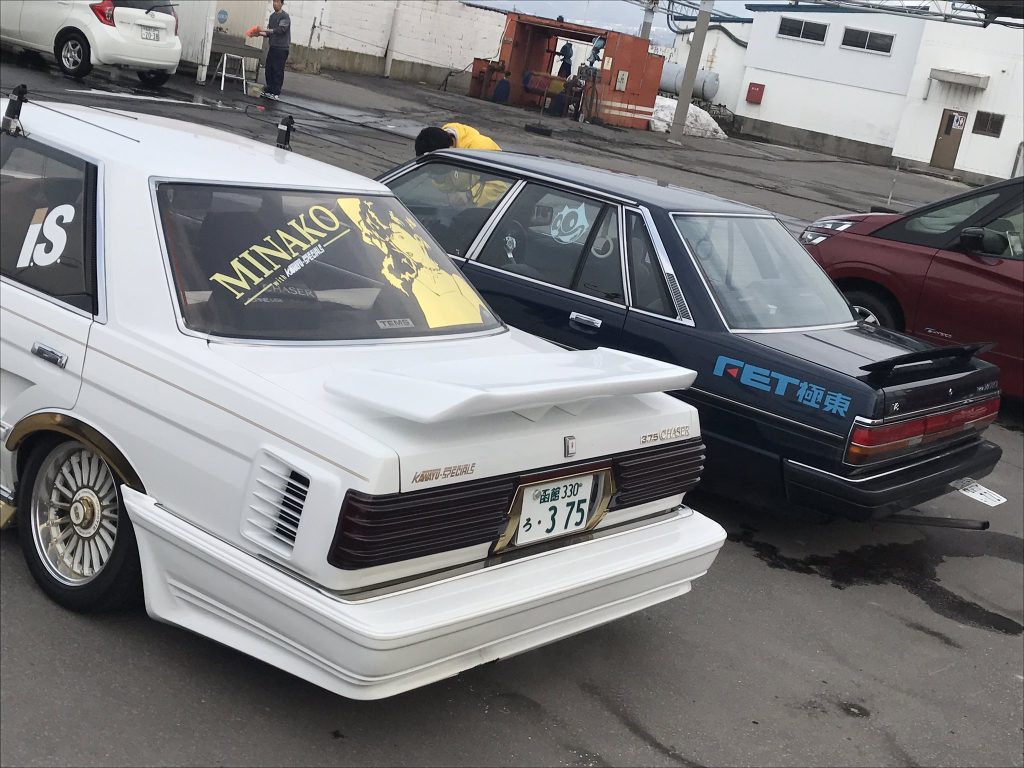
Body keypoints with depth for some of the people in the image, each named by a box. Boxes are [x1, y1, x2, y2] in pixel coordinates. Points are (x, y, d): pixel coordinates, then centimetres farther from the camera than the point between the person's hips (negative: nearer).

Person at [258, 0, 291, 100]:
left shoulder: (285, 16, -7)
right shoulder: (272, 16, 15)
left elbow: (281, 30, -20)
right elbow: (269, 33, 18)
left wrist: (266, 29, -24)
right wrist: (260, 33, 1)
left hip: (282, 48, -7)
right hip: (273, 47, 7)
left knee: (278, 71, -8)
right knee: (269, 69, 5)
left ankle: (276, 93, -5)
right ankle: (269, 90, 14)